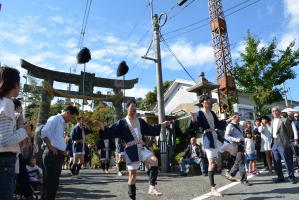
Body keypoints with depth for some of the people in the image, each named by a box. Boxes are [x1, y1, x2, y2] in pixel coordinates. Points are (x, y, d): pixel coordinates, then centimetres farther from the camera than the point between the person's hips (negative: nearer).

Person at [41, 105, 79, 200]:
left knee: (54, 182, 15)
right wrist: (50, 147, -18)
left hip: (59, 154, 9)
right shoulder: (54, 119, -10)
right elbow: (44, 132, -22)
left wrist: (63, 150, 11)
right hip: (52, 154, -9)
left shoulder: (63, 123, 19)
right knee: (51, 182, -3)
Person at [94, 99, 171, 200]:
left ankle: (152, 187, -13)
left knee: (154, 160, -20)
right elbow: (110, 131, -6)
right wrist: (102, 127, -22)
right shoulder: (122, 123, 1)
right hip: (131, 150, -4)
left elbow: (151, 129, 24)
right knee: (132, 174, 1)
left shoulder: (140, 121, 14)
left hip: (141, 147, 4)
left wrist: (162, 125, 26)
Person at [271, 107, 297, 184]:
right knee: (276, 162, 11)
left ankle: (291, 177, 16)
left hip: (282, 143, -6)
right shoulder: (272, 122, 14)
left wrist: (286, 140, 3)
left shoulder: (284, 120, -5)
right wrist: (273, 141, 8)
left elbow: (290, 132, -2)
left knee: (287, 161, 1)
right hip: (274, 143, 6)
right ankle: (280, 177, 22)